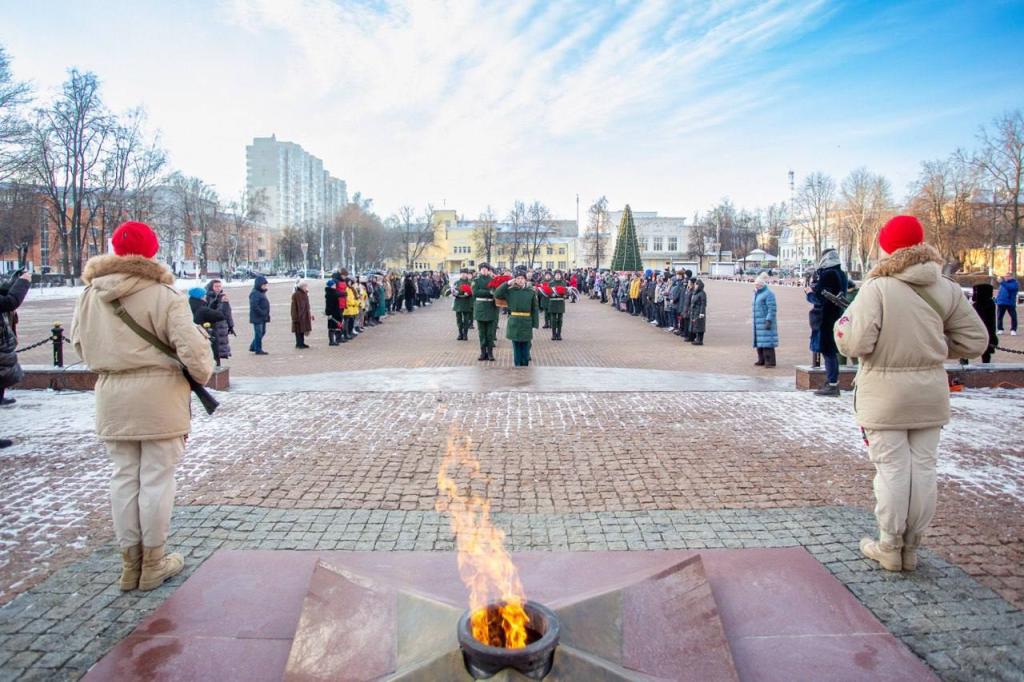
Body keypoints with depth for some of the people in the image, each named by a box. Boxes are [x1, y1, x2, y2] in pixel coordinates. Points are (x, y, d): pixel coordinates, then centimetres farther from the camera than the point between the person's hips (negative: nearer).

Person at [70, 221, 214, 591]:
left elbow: (80, 343, 11)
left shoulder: (89, 296, 3)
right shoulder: (164, 296, -13)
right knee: (157, 478, 5)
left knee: (124, 477, 13)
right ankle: (153, 563, 15)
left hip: (111, 397, 5)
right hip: (159, 395, -4)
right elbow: (191, 345, -18)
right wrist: (203, 373, 0)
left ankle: (130, 563, 22)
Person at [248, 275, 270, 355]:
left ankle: (253, 347, 26)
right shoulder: (255, 293, -15)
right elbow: (254, 306, -24)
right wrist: (262, 313, -21)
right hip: (257, 317, -10)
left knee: (262, 332, 15)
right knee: (258, 333, -4)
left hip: (263, 317, 10)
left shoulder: (262, 292, 15)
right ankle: (258, 350, 3)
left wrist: (266, 314, 12)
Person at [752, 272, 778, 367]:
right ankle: (762, 360, 16)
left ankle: (770, 362, -9)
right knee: (759, 342, 9)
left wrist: (768, 321, -22)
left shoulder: (768, 293, -10)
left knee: (767, 342, -10)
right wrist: (755, 321, 19)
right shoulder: (757, 294, 17)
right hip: (758, 322, 9)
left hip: (766, 321, -9)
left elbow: (772, 309, -16)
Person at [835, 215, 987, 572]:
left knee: (891, 469, 5)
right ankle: (911, 547, 23)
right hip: (930, 394, 4)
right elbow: (975, 341, 4)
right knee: (923, 468, 12)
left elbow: (856, 344, -22)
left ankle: (890, 547, 16)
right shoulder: (948, 290, 0)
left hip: (885, 395, -4)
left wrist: (842, 325, -1)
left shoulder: (877, 288, -15)